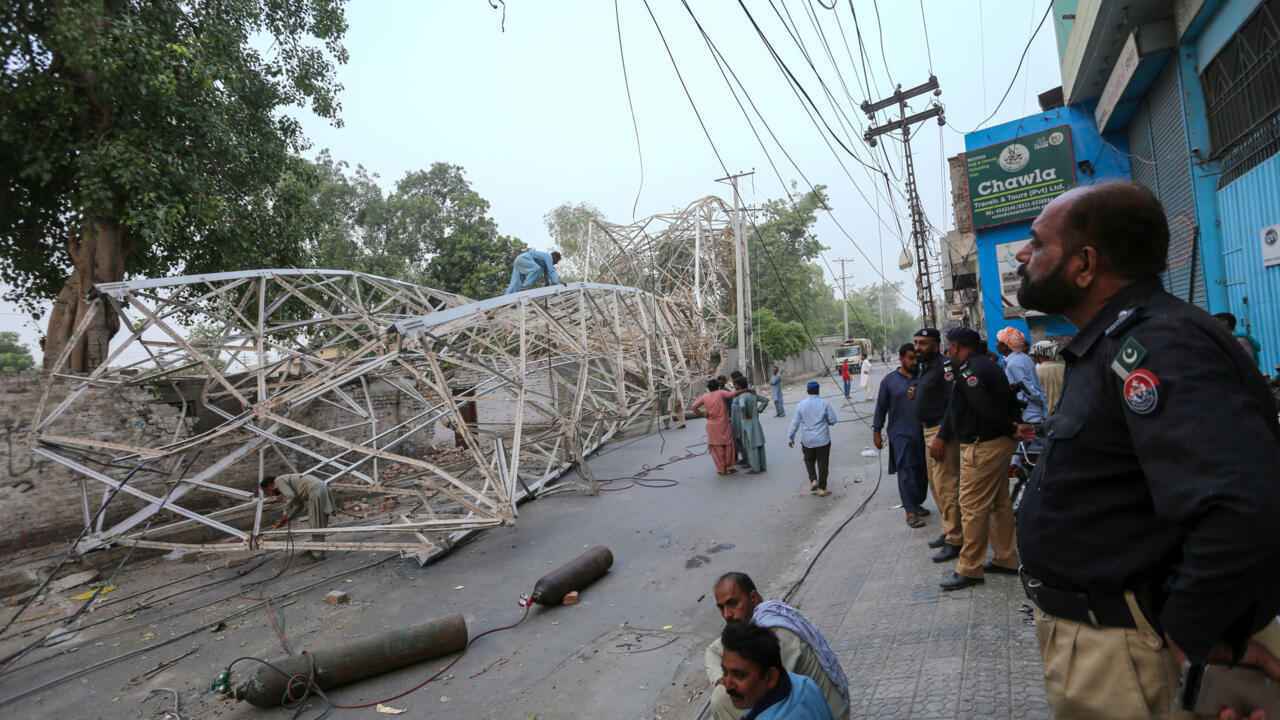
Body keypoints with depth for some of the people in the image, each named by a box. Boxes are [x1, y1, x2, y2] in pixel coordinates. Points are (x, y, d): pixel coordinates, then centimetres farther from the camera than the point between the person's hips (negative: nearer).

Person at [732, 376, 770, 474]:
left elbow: (742, 406, -39)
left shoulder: (742, 396, -19)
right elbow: (765, 401, 13)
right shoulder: (753, 393, 7)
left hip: (747, 424, -8)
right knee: (758, 444, 12)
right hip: (755, 422, 8)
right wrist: (758, 410, 9)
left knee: (751, 446, 0)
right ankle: (762, 466, 19)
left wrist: (746, 415, -21)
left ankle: (756, 469, 5)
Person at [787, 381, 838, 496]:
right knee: (823, 464, 9)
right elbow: (833, 420, -5)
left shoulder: (801, 404, -5)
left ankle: (813, 480, 7)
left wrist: (790, 437, 6)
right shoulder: (825, 404, -9)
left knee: (809, 461, 23)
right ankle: (821, 489, 14)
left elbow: (795, 423, -3)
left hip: (807, 440, 1)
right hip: (823, 439, -1)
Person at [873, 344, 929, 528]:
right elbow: (881, 407, 4)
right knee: (907, 473, -6)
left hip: (923, 433, 3)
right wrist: (876, 431, 1)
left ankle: (917, 504, 26)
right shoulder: (889, 380, 1)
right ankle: (910, 511, -3)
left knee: (922, 472, 10)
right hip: (901, 435, -3)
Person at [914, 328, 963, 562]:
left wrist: (941, 436, -24)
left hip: (942, 431, -10)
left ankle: (954, 540, 1)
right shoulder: (925, 367, 14)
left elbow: (954, 403, -22)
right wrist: (916, 393, 5)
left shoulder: (945, 365, -15)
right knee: (936, 486, 17)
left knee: (946, 488, -7)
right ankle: (948, 530, 29)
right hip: (928, 430, 10)